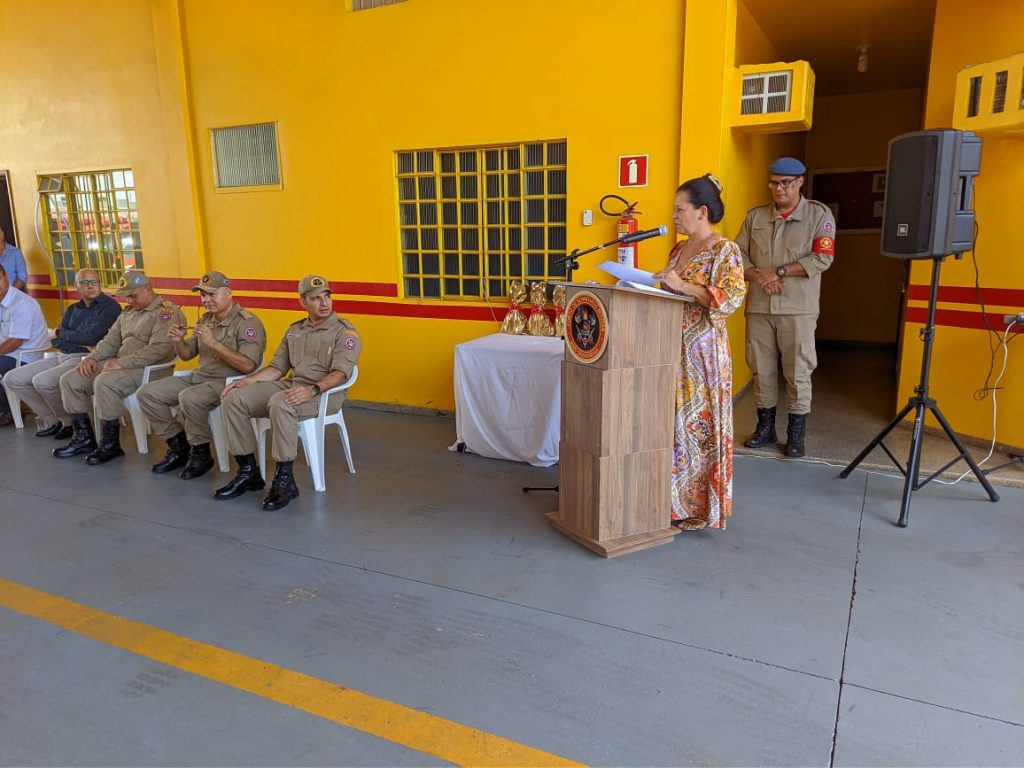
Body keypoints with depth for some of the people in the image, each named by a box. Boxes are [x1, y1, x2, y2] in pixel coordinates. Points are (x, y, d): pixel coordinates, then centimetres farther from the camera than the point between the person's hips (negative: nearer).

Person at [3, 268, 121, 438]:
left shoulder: (109, 307, -6)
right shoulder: (72, 310, 18)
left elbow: (91, 337, -18)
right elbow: (55, 341, 7)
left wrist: (62, 334, 1)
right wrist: (82, 342, -12)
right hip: (61, 356, 9)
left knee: (42, 381, -29)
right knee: (12, 379, 5)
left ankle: (71, 423, -6)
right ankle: (52, 421, 10)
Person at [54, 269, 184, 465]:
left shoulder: (166, 312, -9)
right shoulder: (127, 313, 22)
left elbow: (159, 349, -21)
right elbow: (110, 340, 23)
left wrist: (121, 363, -21)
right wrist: (92, 357, 2)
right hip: (119, 365, 9)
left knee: (104, 382, -32)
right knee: (70, 380, 1)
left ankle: (111, 444, -18)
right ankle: (83, 438, 10)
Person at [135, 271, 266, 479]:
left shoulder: (247, 322, -13)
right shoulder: (206, 320, 12)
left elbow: (248, 366, -25)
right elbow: (186, 355, 20)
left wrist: (213, 343, -28)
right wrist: (179, 341, -4)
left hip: (228, 383, -9)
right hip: (198, 377, 9)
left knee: (189, 398, -35)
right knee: (147, 393, 1)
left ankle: (200, 453, -11)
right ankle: (179, 447, 11)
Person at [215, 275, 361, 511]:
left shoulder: (344, 331, -3)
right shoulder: (294, 330, 18)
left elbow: (340, 373, -16)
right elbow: (277, 367, 18)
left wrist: (312, 389, -33)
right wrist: (247, 380, 1)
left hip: (324, 392, -7)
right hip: (290, 385, 7)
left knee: (280, 403, -37)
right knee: (234, 398, -8)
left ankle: (285, 481, -28)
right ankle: (248, 472, 0)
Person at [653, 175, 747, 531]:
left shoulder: (724, 251, -7)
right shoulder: (679, 249, 15)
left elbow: (731, 299, -18)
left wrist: (682, 285, -20)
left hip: (702, 351, -7)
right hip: (673, 348, 7)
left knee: (697, 426, -1)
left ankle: (698, 507, 13)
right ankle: (673, 500, 21)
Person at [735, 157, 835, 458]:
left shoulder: (819, 214, 3)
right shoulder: (755, 216, 12)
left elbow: (822, 258, -8)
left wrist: (778, 271, -14)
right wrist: (758, 276, -12)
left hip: (798, 308, -3)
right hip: (759, 307, 3)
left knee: (798, 372, 0)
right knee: (761, 369, 8)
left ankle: (796, 435, 11)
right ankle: (765, 428, 21)